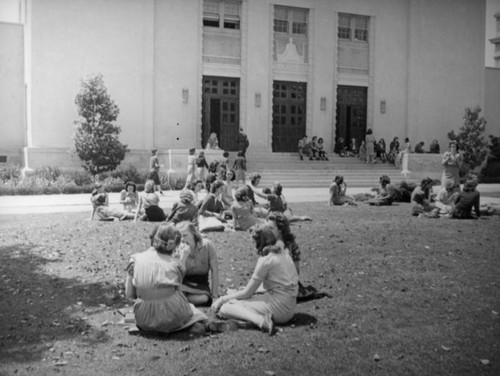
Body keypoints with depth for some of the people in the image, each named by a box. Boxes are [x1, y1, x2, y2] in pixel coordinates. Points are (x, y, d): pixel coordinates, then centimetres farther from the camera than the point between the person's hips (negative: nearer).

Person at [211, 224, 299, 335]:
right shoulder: (284, 253, 12)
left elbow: (246, 293, -7)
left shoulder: (266, 260, -12)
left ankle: (261, 320, -31)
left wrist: (222, 299, 5)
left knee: (225, 308, -11)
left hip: (278, 308, -9)